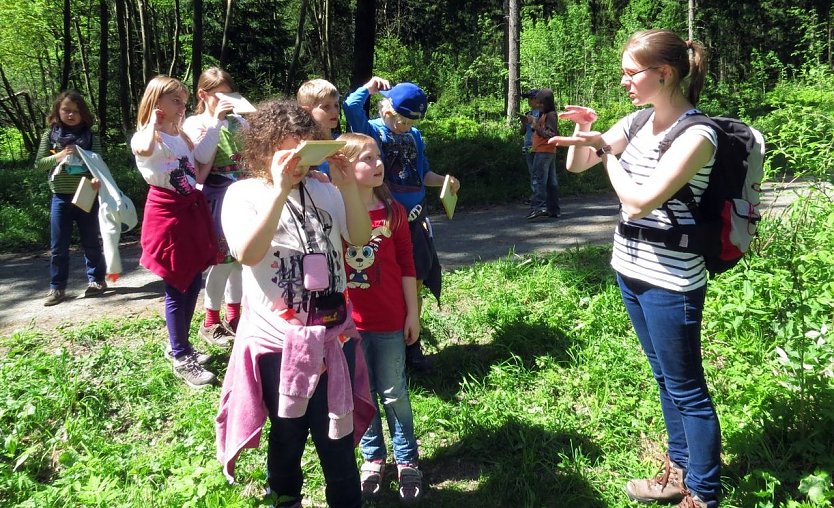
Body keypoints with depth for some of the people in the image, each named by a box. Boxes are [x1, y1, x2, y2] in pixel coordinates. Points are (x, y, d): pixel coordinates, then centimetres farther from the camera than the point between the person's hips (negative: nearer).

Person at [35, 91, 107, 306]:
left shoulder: (90, 136, 1)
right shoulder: (50, 135, 4)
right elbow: (39, 163, 3)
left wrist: (97, 178, -24)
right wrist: (59, 156, -14)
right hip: (60, 197, 1)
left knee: (91, 242, 10)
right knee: (59, 246, 5)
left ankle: (96, 279, 23)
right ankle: (57, 287, 13)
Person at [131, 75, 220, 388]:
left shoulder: (182, 136, 15)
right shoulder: (145, 136, -10)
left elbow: (198, 177, 15)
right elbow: (145, 150, -35)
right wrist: (153, 121, -19)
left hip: (192, 210, 8)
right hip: (167, 212, -8)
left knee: (193, 283, 13)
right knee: (176, 288, -1)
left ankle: (179, 346, 29)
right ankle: (181, 360, 10)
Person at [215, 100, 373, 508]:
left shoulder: (322, 189, 3)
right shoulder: (243, 194, -7)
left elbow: (360, 238, -3)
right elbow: (248, 253, -23)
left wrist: (348, 187, -16)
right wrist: (280, 190, -29)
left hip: (333, 335, 3)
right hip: (278, 339, -2)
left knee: (337, 436, 11)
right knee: (287, 437, 16)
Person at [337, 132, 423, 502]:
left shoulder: (393, 210, -2)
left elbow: (406, 266, 1)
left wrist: (413, 313, 2)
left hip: (389, 320, 1)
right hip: (347, 320, 0)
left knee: (393, 393, 11)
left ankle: (407, 459, 26)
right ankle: (373, 457, 30)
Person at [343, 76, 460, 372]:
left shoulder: (414, 137, 9)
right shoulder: (371, 131, -6)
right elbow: (351, 107, -24)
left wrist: (444, 181, 0)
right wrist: (371, 87, -9)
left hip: (414, 220, 5)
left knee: (414, 284, 10)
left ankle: (412, 343, 23)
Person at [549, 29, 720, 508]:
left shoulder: (696, 135, -18)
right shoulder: (638, 122, 5)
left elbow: (639, 202, -24)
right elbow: (576, 165, 11)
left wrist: (606, 148, -14)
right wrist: (584, 131, -9)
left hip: (671, 281, -8)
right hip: (632, 271, 8)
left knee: (687, 388, 5)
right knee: (664, 377, 20)